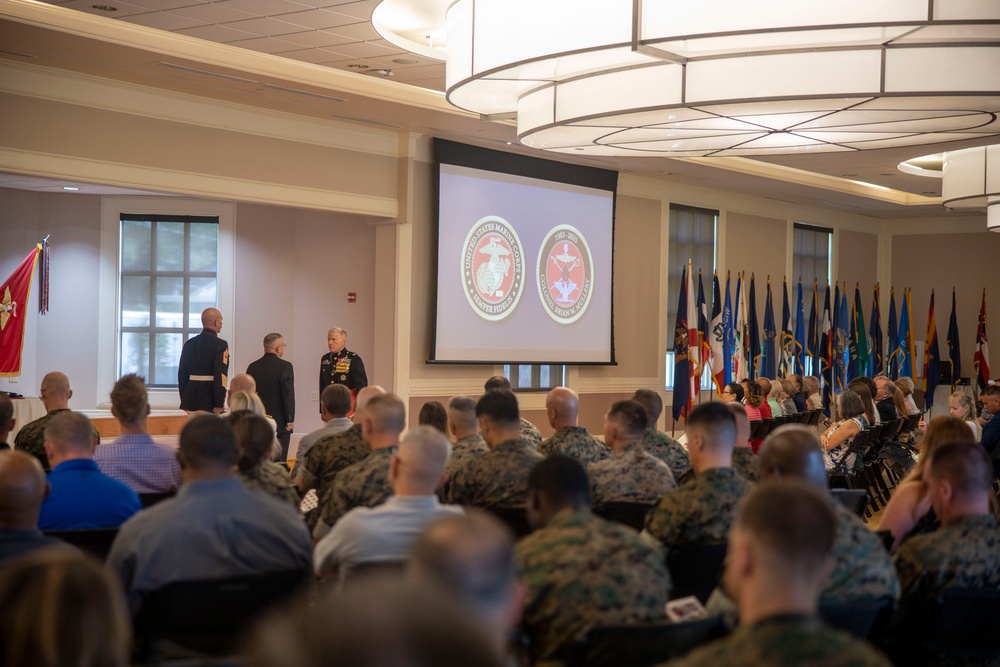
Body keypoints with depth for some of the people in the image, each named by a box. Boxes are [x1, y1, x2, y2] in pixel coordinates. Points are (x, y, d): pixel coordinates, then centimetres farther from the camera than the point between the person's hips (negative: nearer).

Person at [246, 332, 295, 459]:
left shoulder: (252, 367, 5)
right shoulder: (284, 366, -11)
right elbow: (288, 395, -14)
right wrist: (290, 420, -8)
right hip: (279, 422, -5)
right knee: (279, 459, -2)